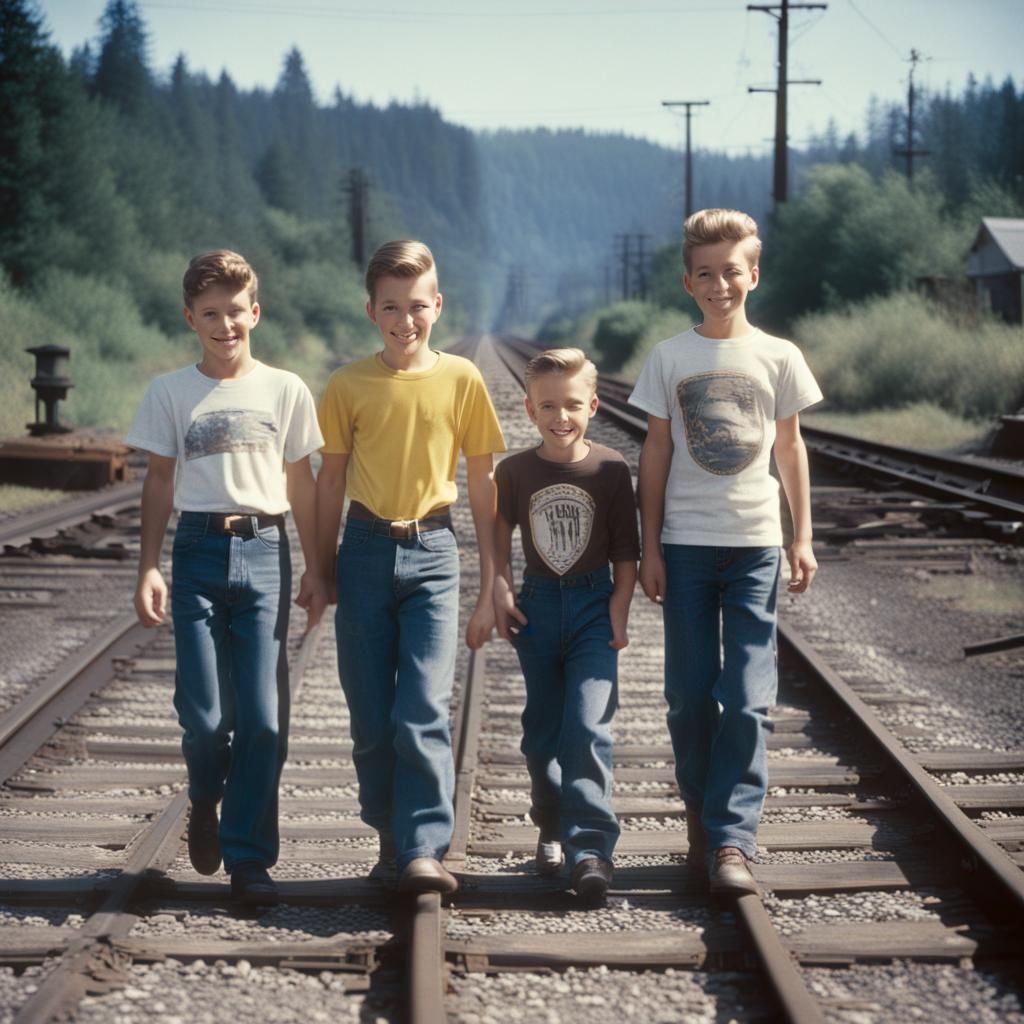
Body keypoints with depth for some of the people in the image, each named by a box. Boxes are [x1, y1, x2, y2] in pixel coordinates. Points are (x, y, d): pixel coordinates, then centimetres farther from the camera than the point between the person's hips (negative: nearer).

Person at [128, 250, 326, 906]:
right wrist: (149, 567, 1)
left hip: (265, 554, 0)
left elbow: (302, 484, 11)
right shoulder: (170, 393, 6)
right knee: (205, 713, -5)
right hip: (199, 552, 0)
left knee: (263, 715, -4)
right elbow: (160, 482, 9)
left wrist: (315, 568, 8)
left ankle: (249, 858, 6)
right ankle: (206, 801, 28)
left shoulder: (286, 390, 6)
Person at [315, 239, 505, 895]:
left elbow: (483, 482, 5)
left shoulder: (461, 379, 0)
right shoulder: (348, 386, 3)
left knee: (424, 712, -13)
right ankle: (393, 842, 19)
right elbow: (332, 480, 10)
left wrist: (490, 587, 3)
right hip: (366, 552, 2)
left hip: (432, 553, -2)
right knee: (372, 722, 4)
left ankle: (425, 851, -11)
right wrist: (323, 575, 9)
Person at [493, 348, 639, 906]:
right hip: (537, 605, 3)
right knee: (543, 729, 12)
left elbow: (626, 548, 0)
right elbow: (500, 534, 12)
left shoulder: (611, 470, -6)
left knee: (588, 725, -14)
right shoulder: (515, 471, -1)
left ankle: (589, 848, -14)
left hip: (593, 605, -3)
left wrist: (619, 607, -6)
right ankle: (552, 829, 29)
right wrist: (500, 589, 2)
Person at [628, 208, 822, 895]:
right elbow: (656, 454, 5)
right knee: (691, 697, 4)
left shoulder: (778, 356, 3)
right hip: (686, 543, 0)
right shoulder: (670, 359, 2)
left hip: (755, 543, 0)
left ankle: (731, 840, -5)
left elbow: (790, 446, 10)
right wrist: (650, 547, 1)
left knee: (749, 700, -6)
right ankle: (701, 820, 20)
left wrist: (802, 538, 7)